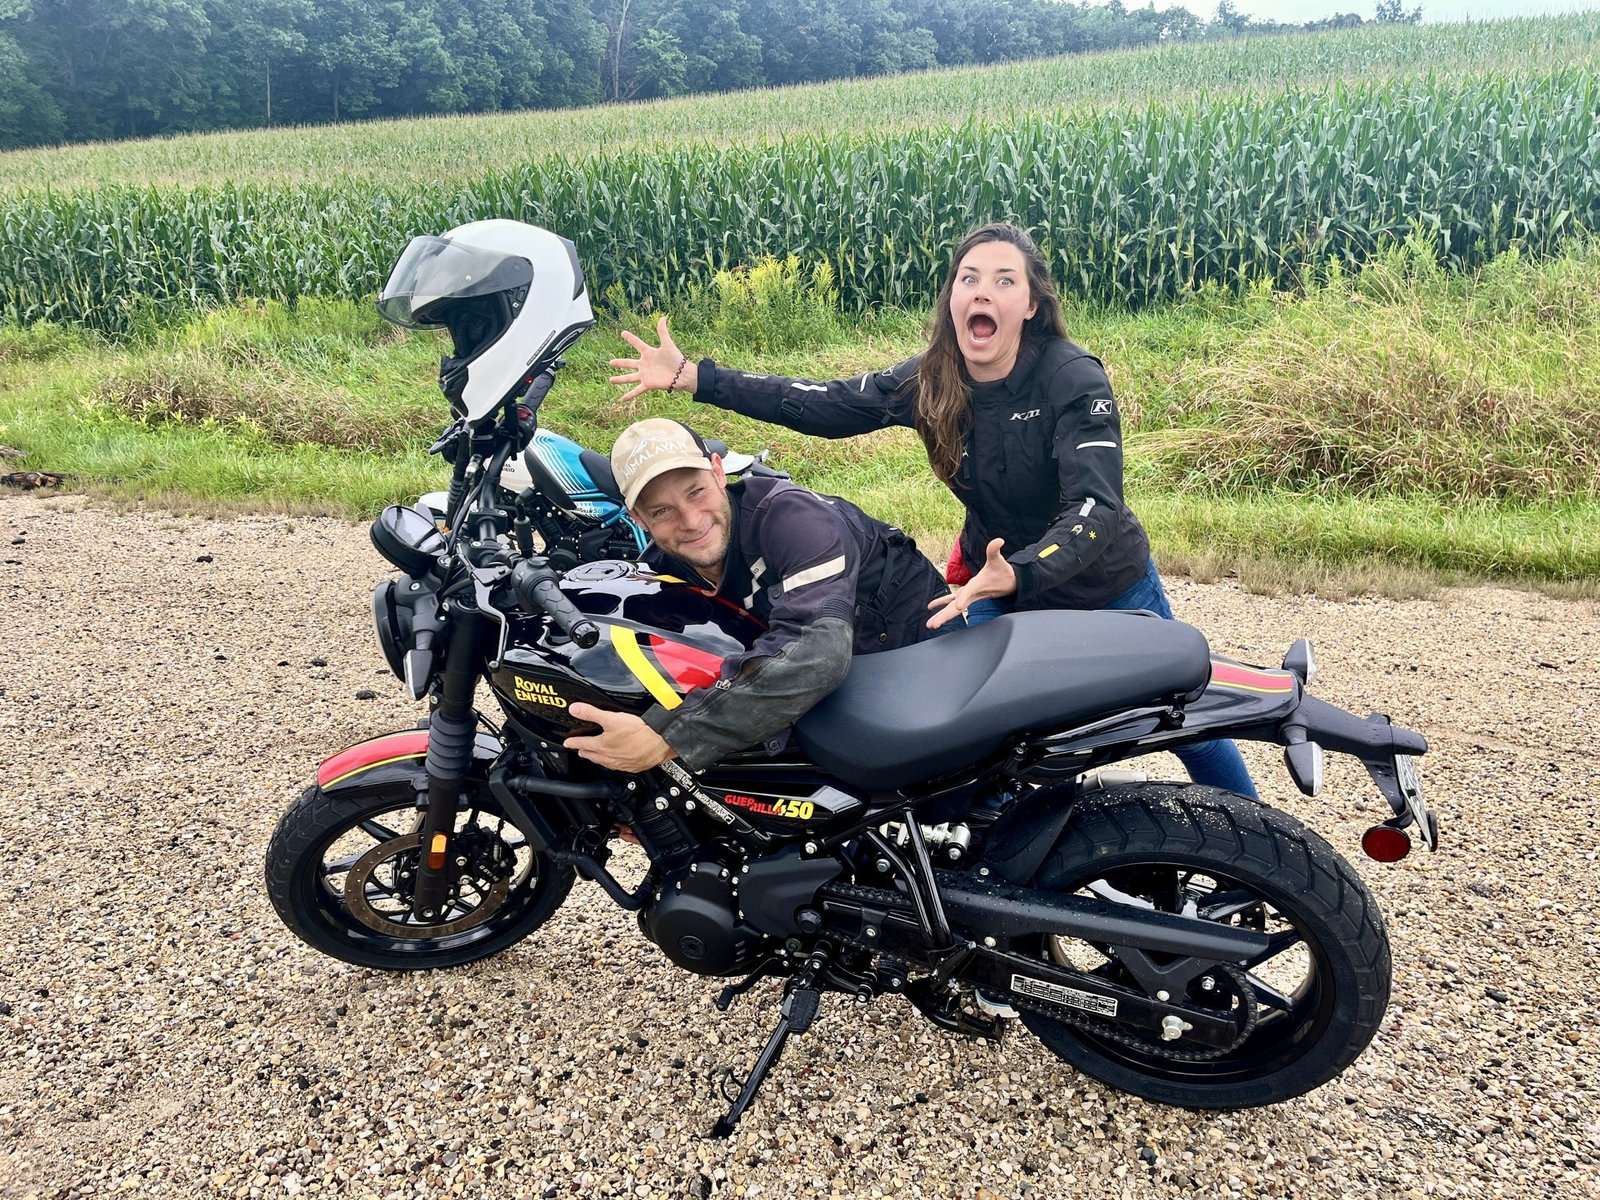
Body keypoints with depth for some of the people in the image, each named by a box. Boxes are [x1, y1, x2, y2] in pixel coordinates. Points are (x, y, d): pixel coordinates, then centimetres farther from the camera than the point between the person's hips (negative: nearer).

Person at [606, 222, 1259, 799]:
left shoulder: (1075, 379, -26)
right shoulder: (929, 381, -13)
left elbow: (1095, 512, -34)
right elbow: (825, 404, -11)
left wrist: (1014, 575, -52)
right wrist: (691, 376, -15)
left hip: (1106, 584, -3)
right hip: (996, 584, 3)